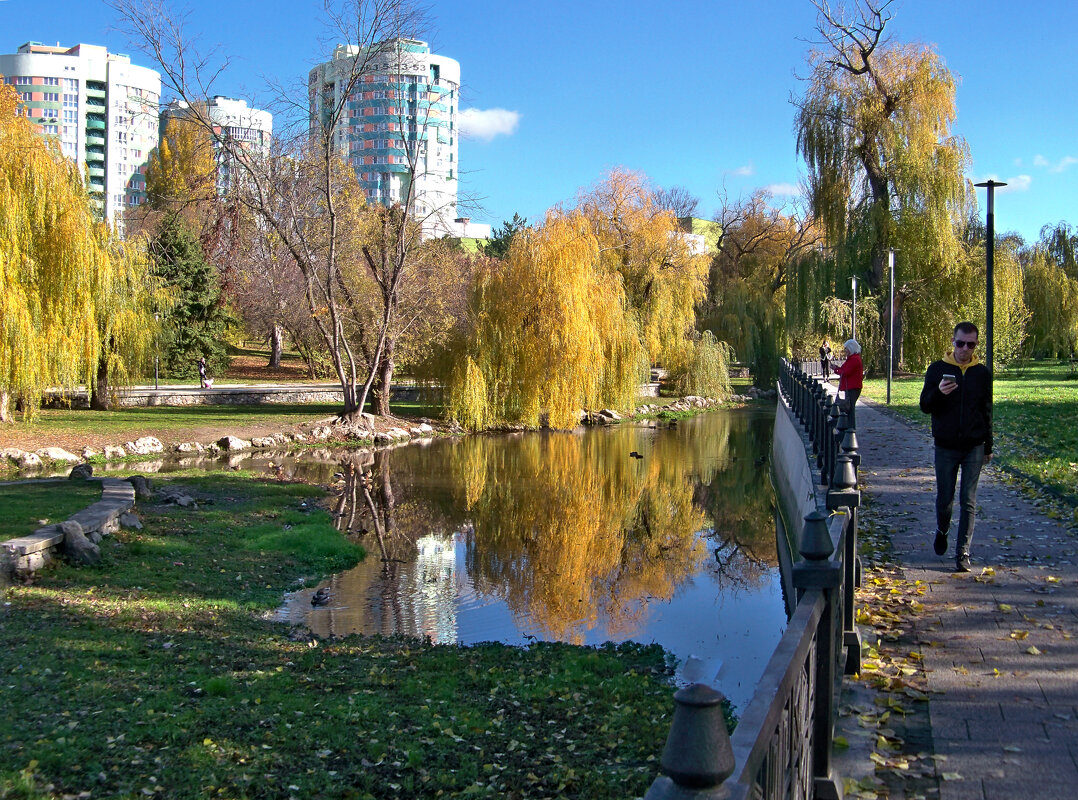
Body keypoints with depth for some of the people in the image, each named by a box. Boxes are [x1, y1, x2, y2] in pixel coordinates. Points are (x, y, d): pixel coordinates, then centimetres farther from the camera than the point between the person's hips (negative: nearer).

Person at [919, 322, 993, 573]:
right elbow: (925, 406, -2)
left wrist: (988, 446, 13)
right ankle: (942, 531, 36)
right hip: (946, 446, 0)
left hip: (974, 448, 1)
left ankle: (963, 553, 3)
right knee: (945, 498, 6)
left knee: (968, 501, -2)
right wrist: (938, 393, -23)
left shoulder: (982, 373, 4)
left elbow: (987, 412, 11)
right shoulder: (937, 369, -1)